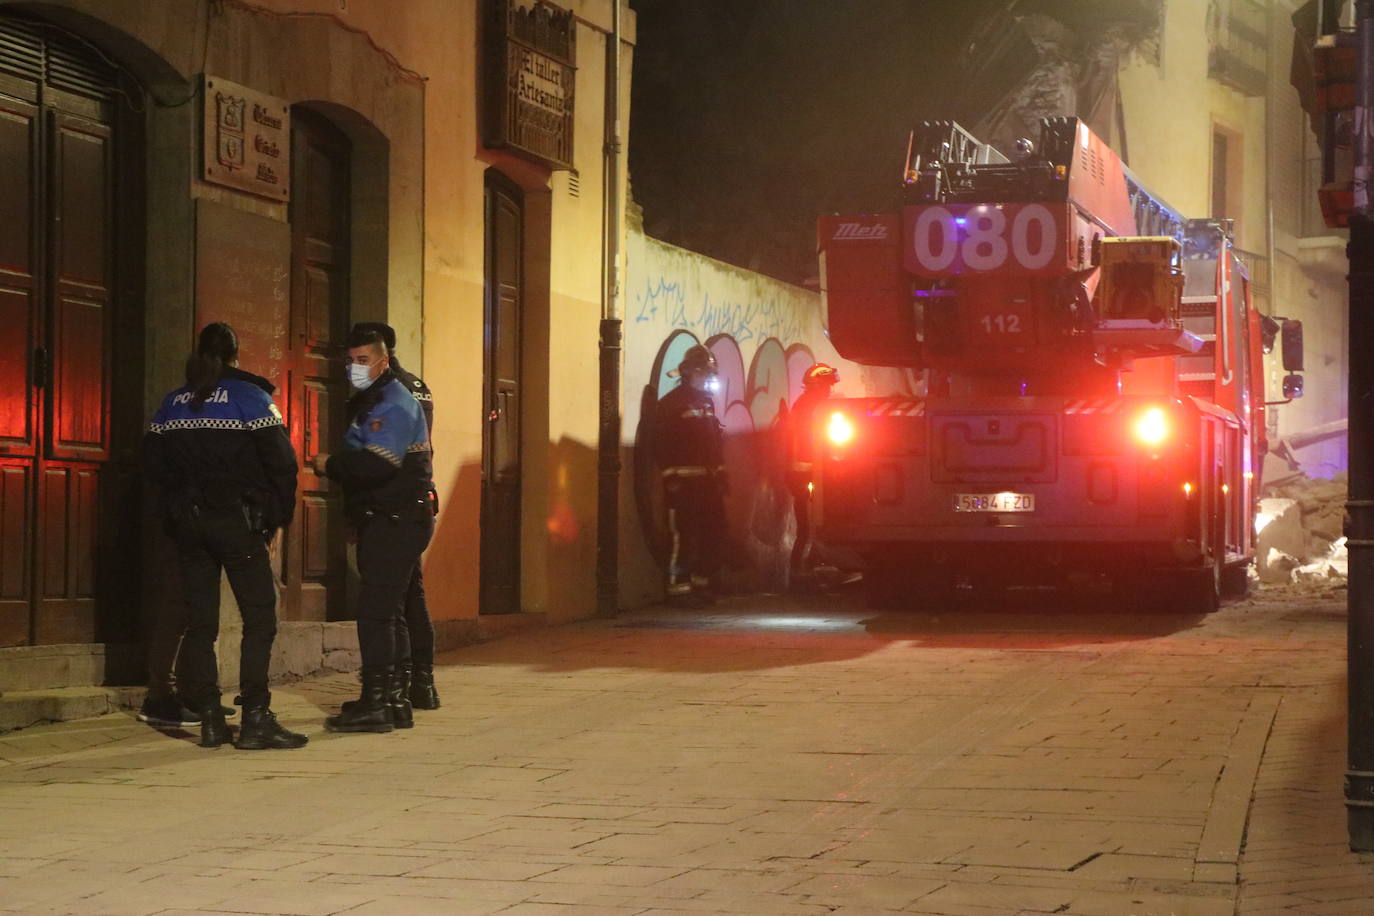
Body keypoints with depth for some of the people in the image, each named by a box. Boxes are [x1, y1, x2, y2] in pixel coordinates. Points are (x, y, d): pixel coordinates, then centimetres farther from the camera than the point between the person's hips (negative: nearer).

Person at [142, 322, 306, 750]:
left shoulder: (173, 403, 9)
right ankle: (255, 718, -10)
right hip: (237, 520, -5)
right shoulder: (251, 398, -5)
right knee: (259, 617, -2)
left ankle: (209, 719, 6)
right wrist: (278, 515, 2)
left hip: (187, 522, 5)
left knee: (199, 621, 7)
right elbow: (280, 461, -9)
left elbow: (154, 463, 10)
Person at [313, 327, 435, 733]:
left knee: (375, 611, -12)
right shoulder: (368, 402, 20)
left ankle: (375, 705, -12)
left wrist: (331, 465, -13)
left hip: (396, 521, -11)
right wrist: (335, 465, 1)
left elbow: (378, 465, -25)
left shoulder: (393, 405, -14)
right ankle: (396, 700, 21)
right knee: (389, 612, 14)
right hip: (382, 520, 11)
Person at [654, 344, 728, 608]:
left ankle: (701, 583, 20)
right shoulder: (671, 404, -7)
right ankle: (679, 588, -4)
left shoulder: (706, 402, 18)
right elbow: (662, 445, -13)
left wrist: (721, 474, 16)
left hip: (708, 479, 8)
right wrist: (670, 478, -19)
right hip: (684, 481, -8)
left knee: (713, 532, 10)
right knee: (683, 536, -8)